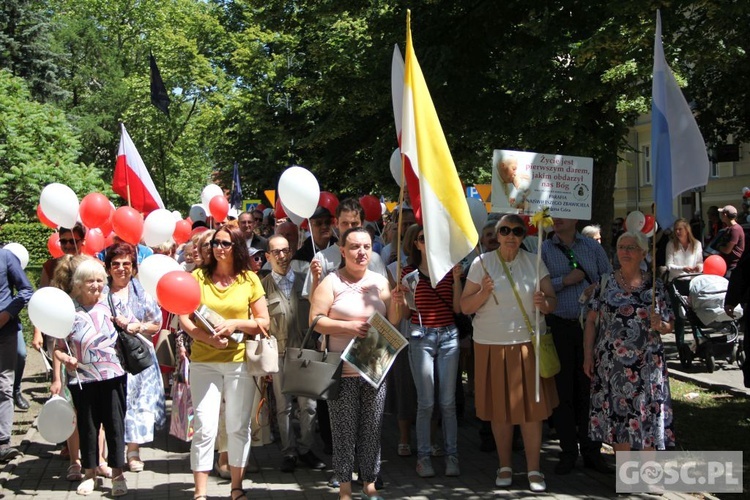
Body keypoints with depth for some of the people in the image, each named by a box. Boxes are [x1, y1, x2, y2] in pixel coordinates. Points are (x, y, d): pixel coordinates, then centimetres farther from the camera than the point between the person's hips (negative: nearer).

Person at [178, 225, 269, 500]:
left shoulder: (249, 279, 3)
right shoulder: (198, 277, 3)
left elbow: (263, 322, 3)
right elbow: (184, 318, 0)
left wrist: (235, 324, -12)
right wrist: (207, 337, -16)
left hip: (240, 361, 1)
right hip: (204, 361, -1)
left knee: (239, 426, 8)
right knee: (204, 428, -4)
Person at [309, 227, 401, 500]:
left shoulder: (380, 281, 10)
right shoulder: (331, 282, -1)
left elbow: (392, 321, 11)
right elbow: (315, 320, -8)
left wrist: (396, 302, -8)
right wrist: (348, 326, -18)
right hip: (343, 370, -3)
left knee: (372, 429, 7)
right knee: (345, 430, 1)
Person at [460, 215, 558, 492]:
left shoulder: (534, 262, 5)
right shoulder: (481, 263, 0)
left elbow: (552, 301, 3)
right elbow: (465, 307, -1)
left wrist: (543, 302, -20)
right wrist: (484, 292, -19)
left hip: (528, 343, 1)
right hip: (492, 345, -1)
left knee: (532, 407, -1)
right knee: (500, 408, 5)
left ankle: (533, 469, 11)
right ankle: (505, 466, 21)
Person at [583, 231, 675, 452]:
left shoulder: (654, 286, 2)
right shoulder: (606, 283, 3)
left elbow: (668, 326, 5)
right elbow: (591, 320, 4)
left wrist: (658, 325, -17)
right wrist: (588, 355, 0)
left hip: (647, 365, 0)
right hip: (611, 364, 0)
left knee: (648, 421, 1)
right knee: (617, 418, 6)